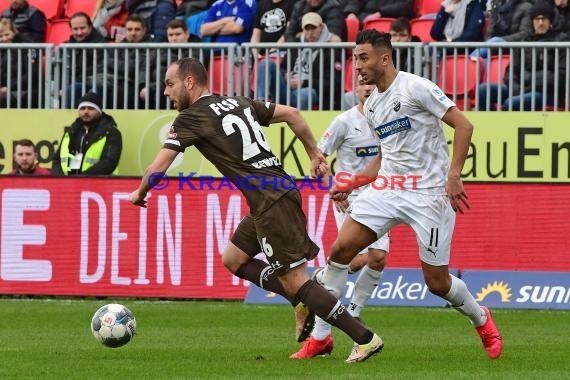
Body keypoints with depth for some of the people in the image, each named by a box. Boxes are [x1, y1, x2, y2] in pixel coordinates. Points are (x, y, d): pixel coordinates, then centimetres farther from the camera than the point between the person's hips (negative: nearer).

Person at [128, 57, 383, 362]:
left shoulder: (191, 118, -5)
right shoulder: (238, 103, 17)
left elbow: (157, 169, -6)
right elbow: (291, 114, 18)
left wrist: (140, 193, 14)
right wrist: (314, 154, 22)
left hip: (272, 202, -9)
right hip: (279, 189, 9)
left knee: (295, 282, -6)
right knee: (233, 260, 20)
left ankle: (366, 339, -7)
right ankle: (302, 303, 13)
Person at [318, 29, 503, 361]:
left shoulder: (416, 88, -11)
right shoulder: (372, 106, 13)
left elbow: (464, 125, -14)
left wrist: (453, 175, -22)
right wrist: (351, 185, 15)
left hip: (429, 193, -7)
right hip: (387, 189, 7)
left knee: (437, 282, -1)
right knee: (341, 248, -10)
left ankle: (481, 319, 30)